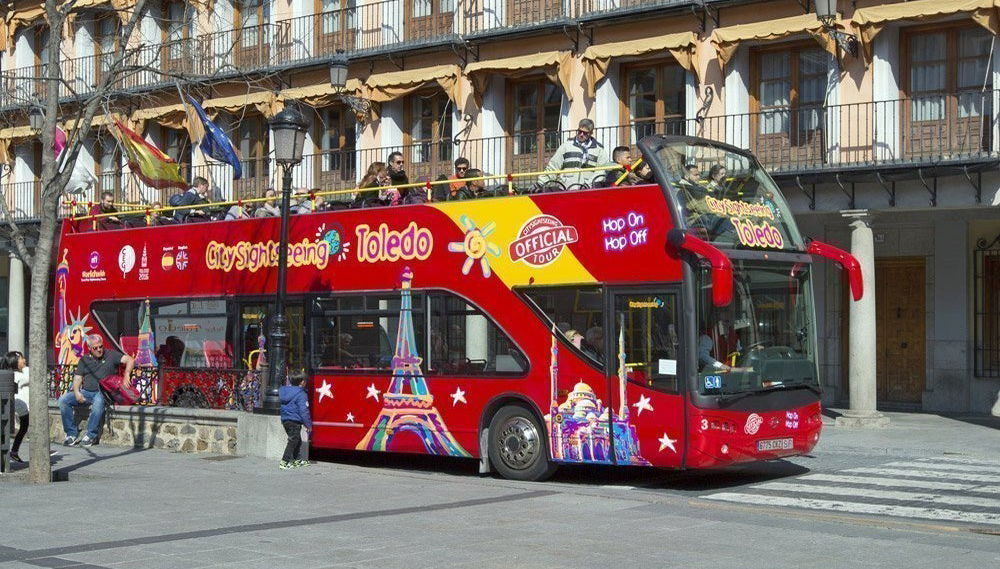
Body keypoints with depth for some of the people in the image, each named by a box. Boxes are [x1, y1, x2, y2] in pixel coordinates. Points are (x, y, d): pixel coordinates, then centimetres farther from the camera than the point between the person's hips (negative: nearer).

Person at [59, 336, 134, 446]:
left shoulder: (111, 355, 7)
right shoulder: (84, 360, 17)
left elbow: (130, 360, -2)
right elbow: (77, 378, 14)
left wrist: (126, 375, -19)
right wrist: (77, 392, -5)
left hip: (102, 392, -4)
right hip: (85, 392, 4)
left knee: (98, 403, -39)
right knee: (63, 400, -17)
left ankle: (91, 435, -23)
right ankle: (71, 433, -11)